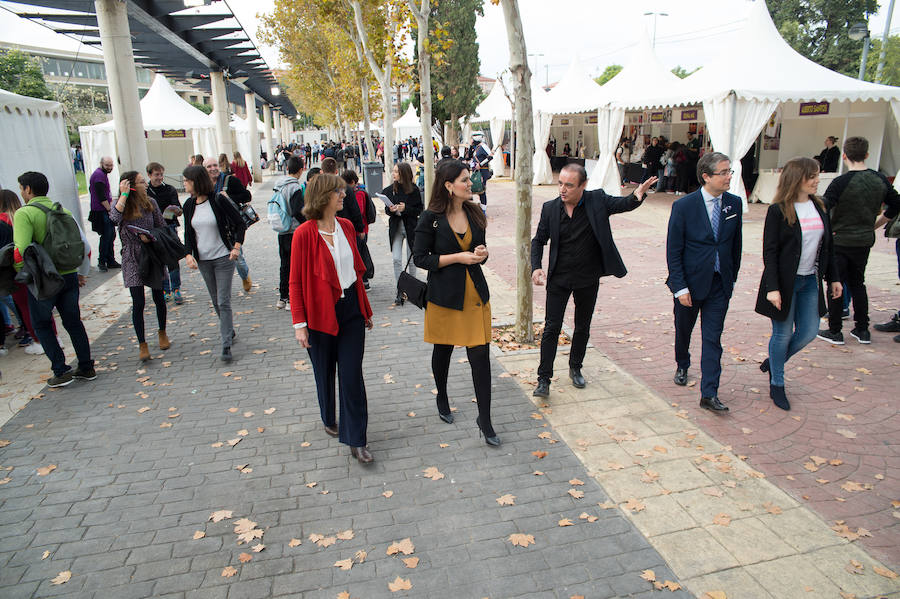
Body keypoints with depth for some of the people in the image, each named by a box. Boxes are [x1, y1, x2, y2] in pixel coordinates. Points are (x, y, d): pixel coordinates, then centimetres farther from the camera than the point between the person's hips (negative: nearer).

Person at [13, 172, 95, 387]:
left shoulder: (24, 214, -11)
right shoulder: (63, 211, 8)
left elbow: (21, 250, -22)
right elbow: (84, 245, 11)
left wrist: (17, 271, -4)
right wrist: (82, 273, 21)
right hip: (69, 276, 5)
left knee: (41, 325, 12)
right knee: (73, 322, 15)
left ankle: (61, 371, 9)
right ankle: (86, 368, 20)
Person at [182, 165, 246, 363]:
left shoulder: (218, 200, -10)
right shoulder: (189, 205, 5)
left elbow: (240, 223, -6)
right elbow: (188, 234, 10)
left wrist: (236, 246, -17)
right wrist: (188, 254, -6)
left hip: (223, 258, -5)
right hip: (202, 260, 5)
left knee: (224, 302, -7)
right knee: (216, 301, 14)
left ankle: (226, 345, -5)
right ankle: (229, 330, 33)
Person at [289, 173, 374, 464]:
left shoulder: (346, 226, 3)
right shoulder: (304, 234, -12)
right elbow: (296, 281, -9)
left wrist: (365, 309, 15)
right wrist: (299, 323, -13)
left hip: (351, 308, 3)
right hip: (322, 312, -3)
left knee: (352, 374, 1)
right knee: (325, 372, 15)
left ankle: (356, 440, 9)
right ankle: (329, 419, 42)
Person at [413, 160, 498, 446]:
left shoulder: (475, 214, 6)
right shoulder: (431, 218, -8)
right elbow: (420, 257, -10)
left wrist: (482, 253, -5)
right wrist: (458, 257, -17)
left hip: (475, 293, 3)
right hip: (444, 294, -3)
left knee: (481, 355, -1)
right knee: (443, 351, 15)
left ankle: (484, 420, 10)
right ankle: (442, 399, 43)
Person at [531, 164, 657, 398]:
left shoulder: (597, 200, -7)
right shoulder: (550, 208, -4)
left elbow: (623, 204, -9)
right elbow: (538, 240, 4)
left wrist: (637, 195, -33)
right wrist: (536, 267, -11)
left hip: (588, 280, 1)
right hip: (558, 279, 0)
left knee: (583, 328, 15)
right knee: (551, 328, -2)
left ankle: (575, 368, 36)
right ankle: (544, 380, 4)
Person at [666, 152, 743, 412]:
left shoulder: (734, 204, 0)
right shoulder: (684, 206, -12)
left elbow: (735, 244, 9)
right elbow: (673, 251, -11)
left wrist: (732, 278, 10)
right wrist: (680, 287, -14)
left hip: (719, 283, 2)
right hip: (690, 282, -2)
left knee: (713, 339, 0)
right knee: (683, 330, 17)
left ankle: (709, 394, 5)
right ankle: (682, 366, 46)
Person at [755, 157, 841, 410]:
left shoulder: (819, 207, 7)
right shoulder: (778, 211, -11)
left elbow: (827, 246, 14)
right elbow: (769, 251, -13)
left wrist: (833, 278, 13)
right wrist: (772, 287, -19)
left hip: (810, 281, 6)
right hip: (785, 282, -6)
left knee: (809, 332, 9)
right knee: (783, 334, 4)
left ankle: (773, 361, 34)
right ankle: (777, 385, 21)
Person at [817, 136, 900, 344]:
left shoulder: (841, 182, -18)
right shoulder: (880, 179, 0)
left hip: (839, 241, -5)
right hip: (865, 241, 5)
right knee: (857, 284, 18)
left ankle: (834, 331, 11)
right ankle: (862, 330, 23)